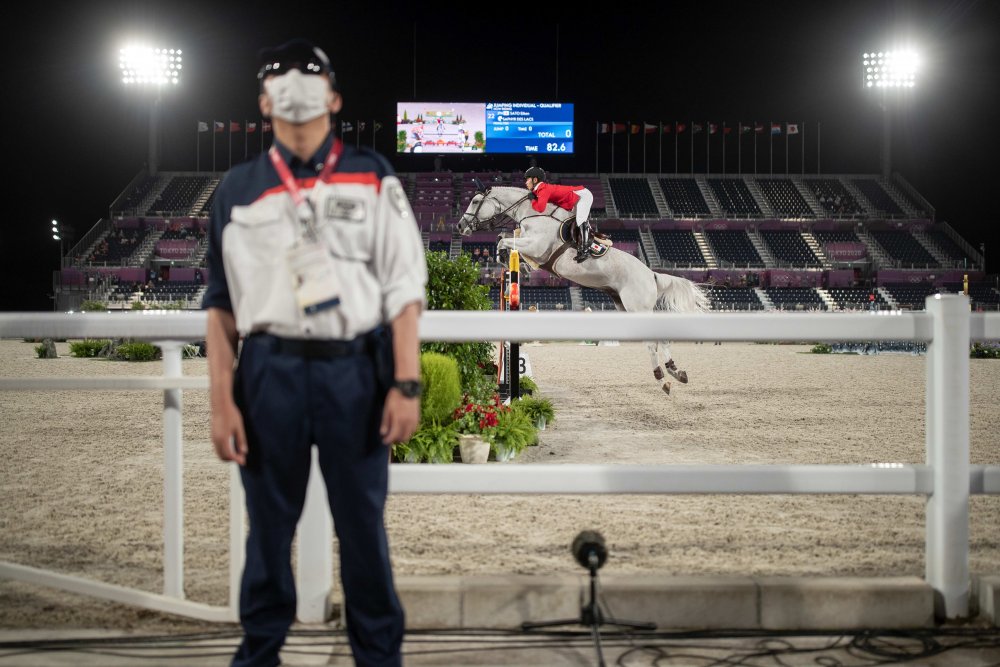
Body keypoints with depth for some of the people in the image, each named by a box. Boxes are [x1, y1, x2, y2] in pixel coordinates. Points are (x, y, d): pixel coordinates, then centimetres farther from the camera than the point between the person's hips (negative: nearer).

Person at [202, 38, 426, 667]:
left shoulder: (372, 178, 4)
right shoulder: (238, 189, 8)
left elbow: (404, 287, 1)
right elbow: (222, 303, 7)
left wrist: (406, 384, -6)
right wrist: (222, 401, 1)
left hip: (353, 368, -1)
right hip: (268, 371, 1)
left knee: (363, 522, 7)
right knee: (269, 521, 11)